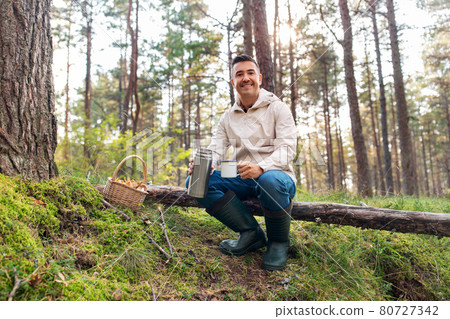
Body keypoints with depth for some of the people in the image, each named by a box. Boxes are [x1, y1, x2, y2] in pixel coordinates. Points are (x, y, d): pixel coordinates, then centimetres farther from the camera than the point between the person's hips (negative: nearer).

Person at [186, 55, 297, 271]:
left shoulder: (277, 108, 0)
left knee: (270, 181, -40)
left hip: (277, 174, -4)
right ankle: (252, 232, -8)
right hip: (243, 179, 5)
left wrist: (261, 167, -33)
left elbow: (287, 149, -12)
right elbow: (216, 149, 5)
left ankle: (278, 242, -10)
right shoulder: (228, 117, 14)